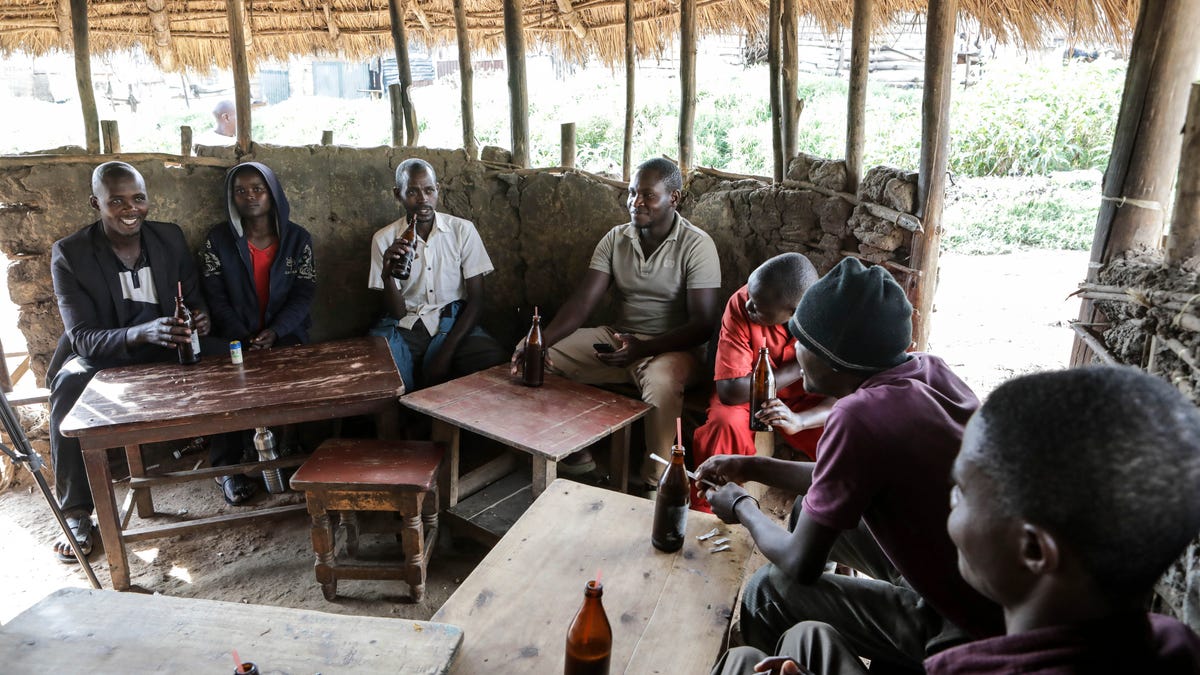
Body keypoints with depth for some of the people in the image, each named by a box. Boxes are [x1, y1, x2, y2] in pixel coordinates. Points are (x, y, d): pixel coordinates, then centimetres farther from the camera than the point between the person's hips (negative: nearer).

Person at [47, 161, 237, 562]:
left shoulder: (170, 238, -2)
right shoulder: (69, 254, -13)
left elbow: (195, 301, 5)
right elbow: (82, 337, -19)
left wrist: (201, 318, -23)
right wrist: (142, 333, -40)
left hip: (167, 349, 3)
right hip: (102, 356, -3)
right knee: (71, 383, -36)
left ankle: (225, 462, -4)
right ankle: (76, 514, -22)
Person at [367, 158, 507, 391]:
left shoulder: (463, 230, 2)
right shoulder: (384, 239, 4)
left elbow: (476, 300, -1)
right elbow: (397, 312, 1)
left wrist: (446, 352, -15)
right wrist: (388, 275, -21)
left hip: (453, 322, 0)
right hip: (404, 326, 0)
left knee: (493, 359, -31)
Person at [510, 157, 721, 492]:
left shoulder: (696, 245, -12)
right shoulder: (615, 239, 3)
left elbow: (702, 325, -17)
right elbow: (582, 302, -5)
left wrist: (643, 349, -32)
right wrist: (541, 340, -24)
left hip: (674, 348, -5)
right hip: (619, 338, 6)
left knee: (661, 378, -40)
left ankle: (654, 482, -21)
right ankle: (574, 452, 6)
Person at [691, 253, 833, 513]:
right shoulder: (741, 303, -26)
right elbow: (731, 390, -28)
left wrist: (799, 421, -42)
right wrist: (800, 366, -26)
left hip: (808, 402, 1)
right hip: (749, 395, -1)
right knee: (726, 424, -32)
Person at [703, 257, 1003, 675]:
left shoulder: (860, 415, -29)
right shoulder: (929, 370, -5)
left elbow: (800, 563, -18)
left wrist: (743, 508, 1)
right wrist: (754, 468, 11)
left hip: (969, 631, -8)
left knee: (767, 592, -3)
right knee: (815, 506, 17)